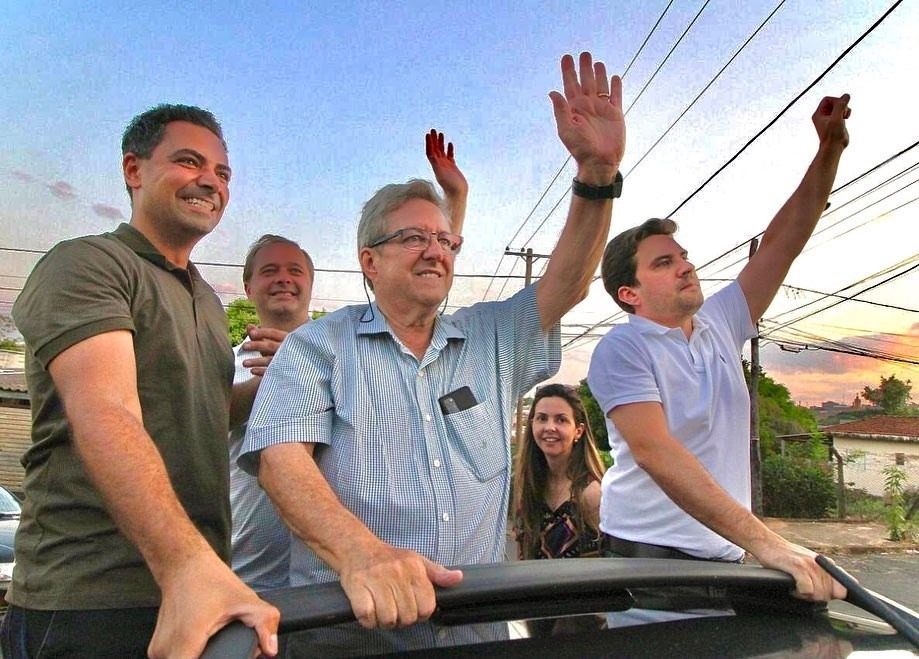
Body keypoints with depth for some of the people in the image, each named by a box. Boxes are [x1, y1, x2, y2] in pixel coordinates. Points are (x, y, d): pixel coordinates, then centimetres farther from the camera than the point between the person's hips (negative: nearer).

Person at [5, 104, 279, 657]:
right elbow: (102, 416, -25)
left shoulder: (207, 300, 19)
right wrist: (189, 566, -39)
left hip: (205, 592, 8)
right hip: (89, 602, -8)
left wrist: (274, 383, 5)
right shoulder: (85, 263, -9)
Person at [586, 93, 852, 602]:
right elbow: (655, 452, -26)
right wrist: (764, 540, -32)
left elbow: (782, 242, 10)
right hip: (647, 558, -6)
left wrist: (830, 149, 2)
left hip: (723, 559, 6)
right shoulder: (622, 349, -13)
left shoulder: (719, 326, 8)